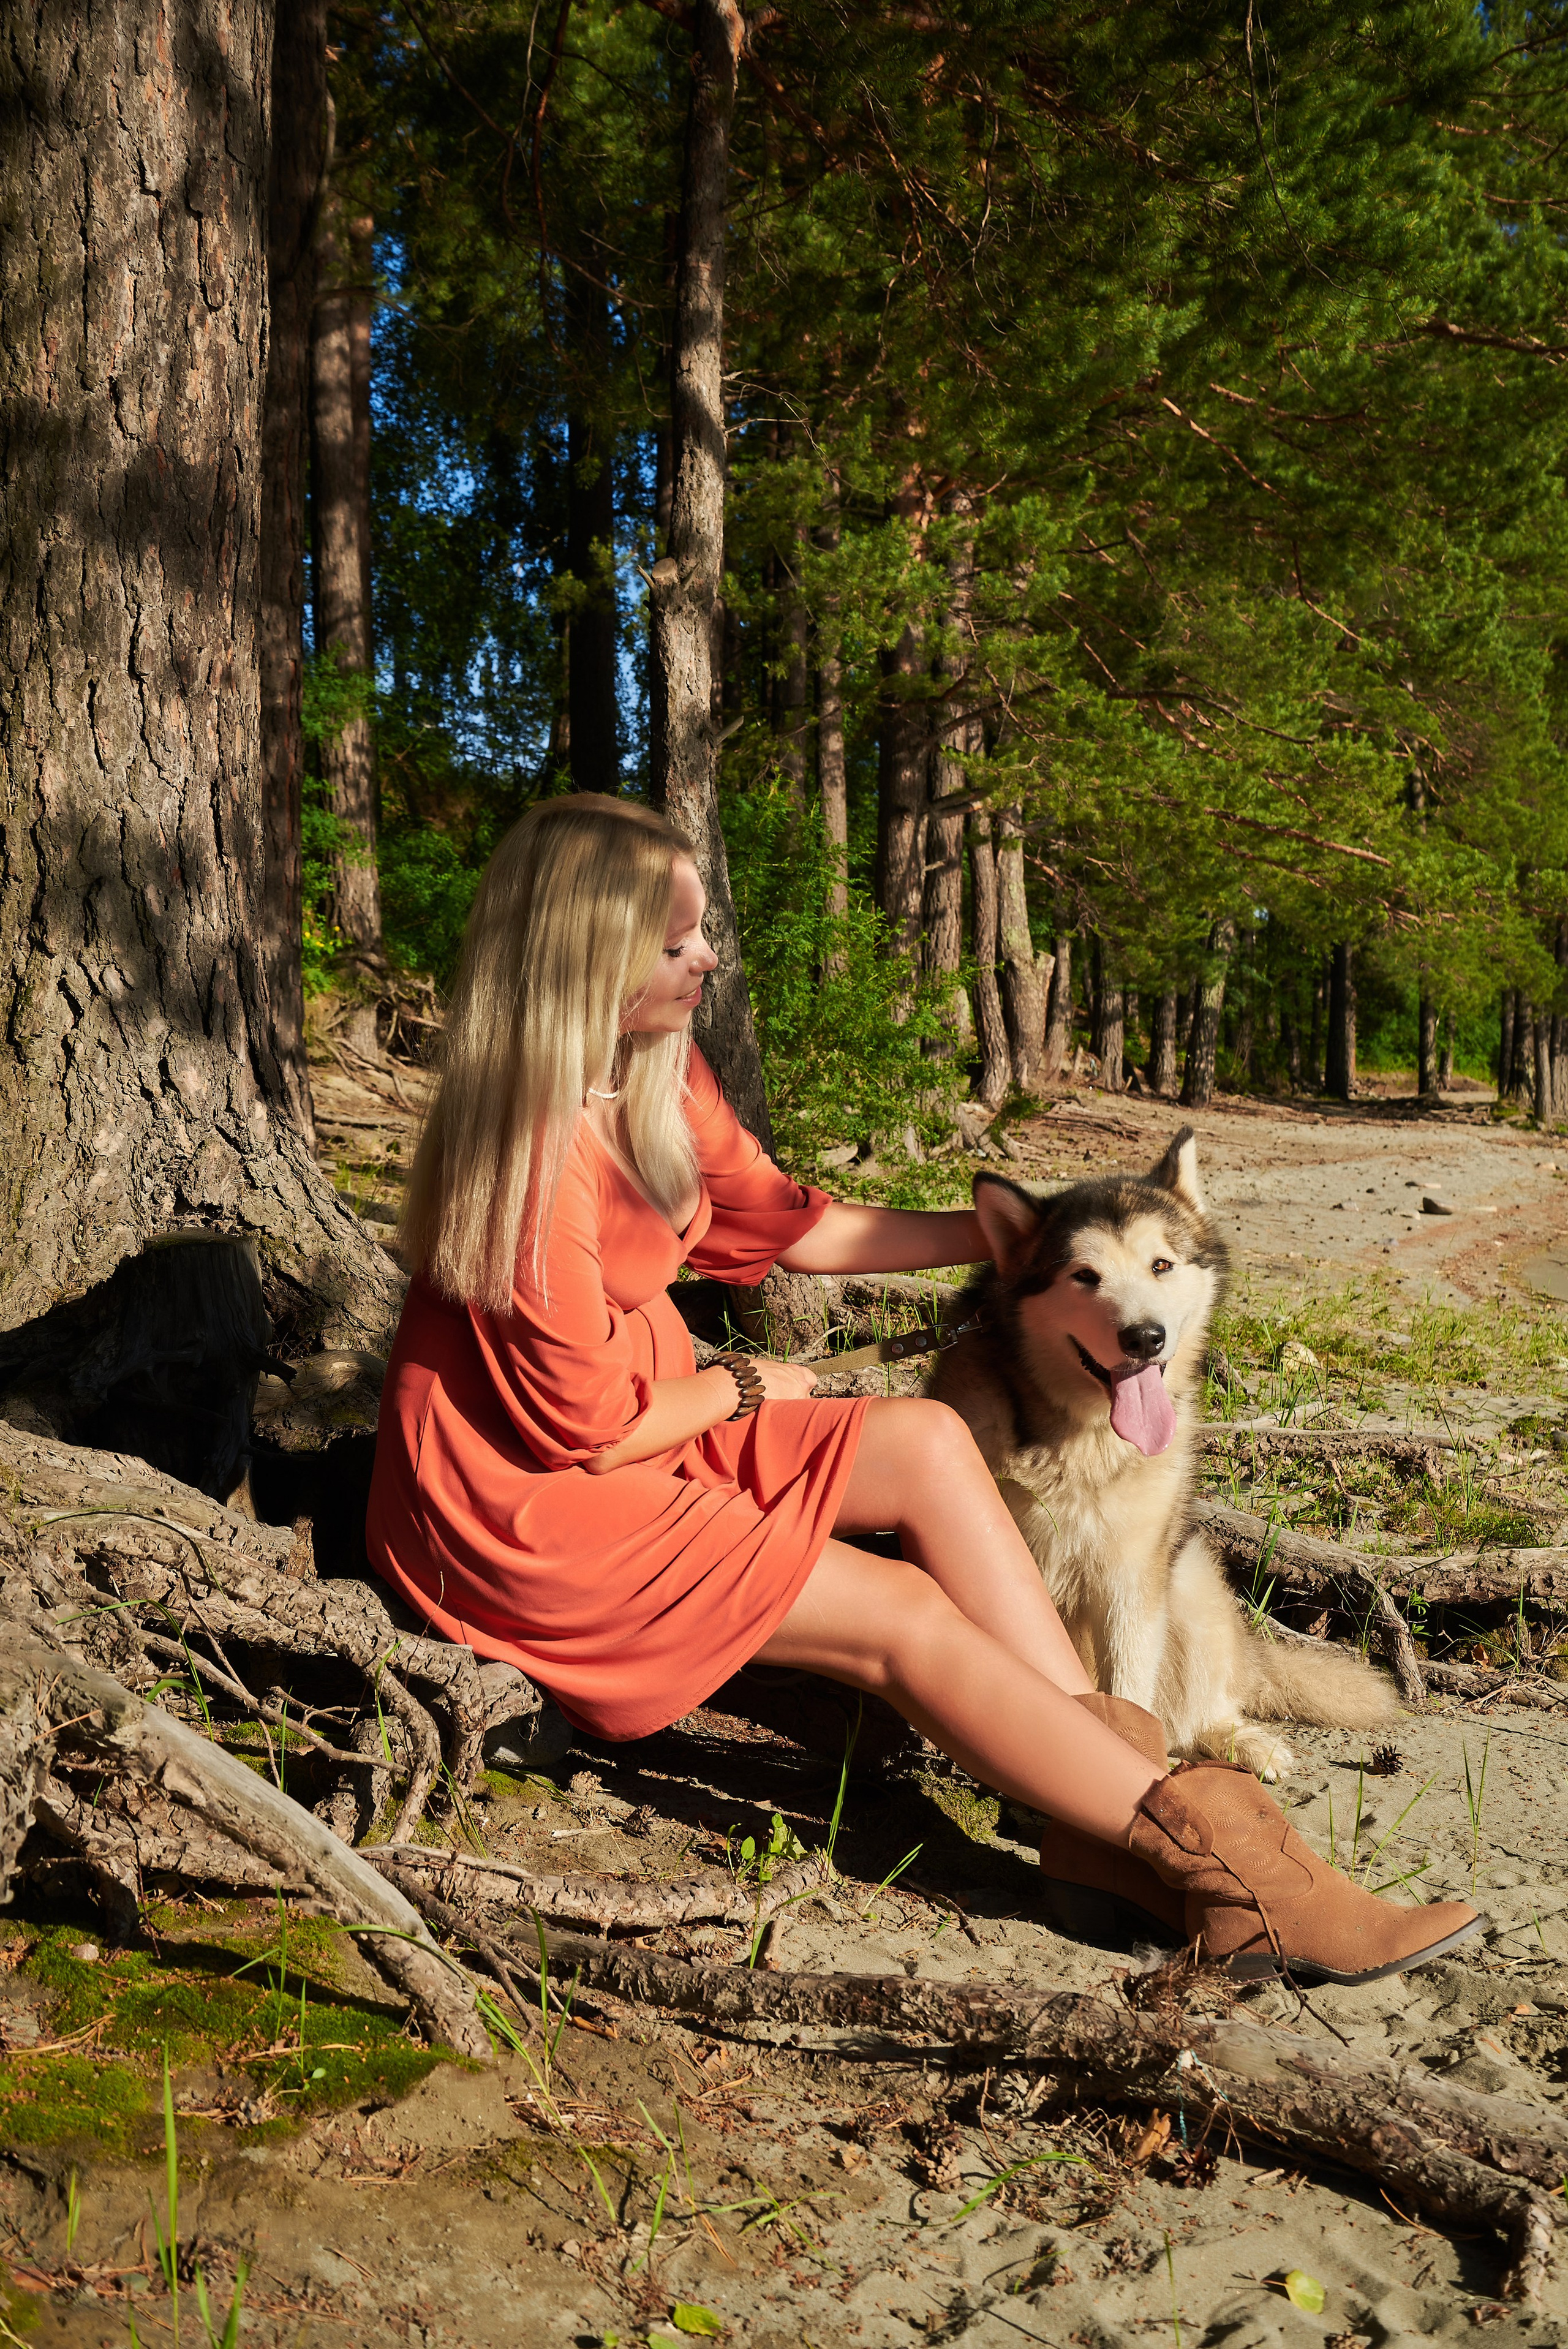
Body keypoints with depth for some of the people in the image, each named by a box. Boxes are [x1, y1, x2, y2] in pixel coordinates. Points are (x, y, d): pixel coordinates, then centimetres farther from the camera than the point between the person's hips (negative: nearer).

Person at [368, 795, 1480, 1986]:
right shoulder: (536, 1149, -27)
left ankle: (1105, 1811, -10)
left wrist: (997, 1233, 14)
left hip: (634, 1422, 9)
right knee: (905, 1616, -15)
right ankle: (1227, 1872, -9)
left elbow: (785, 1222, 15)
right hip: (530, 1496, -9)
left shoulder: (660, 1075, 1)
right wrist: (745, 1388, -4)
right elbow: (589, 1425, -22)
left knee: (925, 1441, -6)